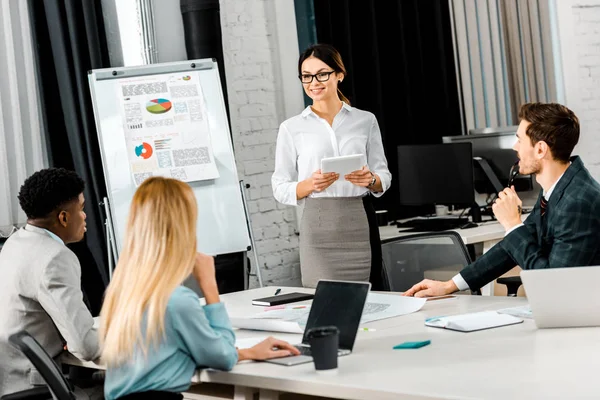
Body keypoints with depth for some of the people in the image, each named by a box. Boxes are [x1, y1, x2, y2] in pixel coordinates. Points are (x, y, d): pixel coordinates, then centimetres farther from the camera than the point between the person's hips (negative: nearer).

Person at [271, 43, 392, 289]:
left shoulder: (365, 121, 10)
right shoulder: (291, 128, 7)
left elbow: (384, 178, 10)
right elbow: (280, 188, 4)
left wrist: (370, 179, -11)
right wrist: (310, 184, -14)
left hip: (360, 222, 1)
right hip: (318, 226, -1)